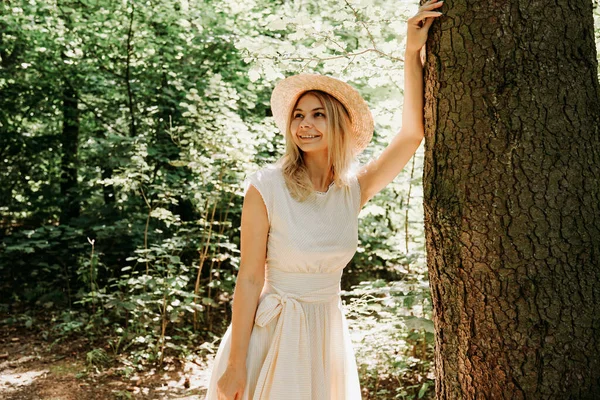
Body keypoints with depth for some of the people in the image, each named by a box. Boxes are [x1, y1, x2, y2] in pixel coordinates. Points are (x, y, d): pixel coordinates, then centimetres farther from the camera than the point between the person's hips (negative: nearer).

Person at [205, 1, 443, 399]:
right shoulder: (267, 188, -15)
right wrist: (235, 365, -12)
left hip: (328, 332, 5)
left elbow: (412, 133, -9)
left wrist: (413, 53, -13)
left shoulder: (353, 190, -2)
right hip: (273, 332, -4)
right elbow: (250, 279, -14)